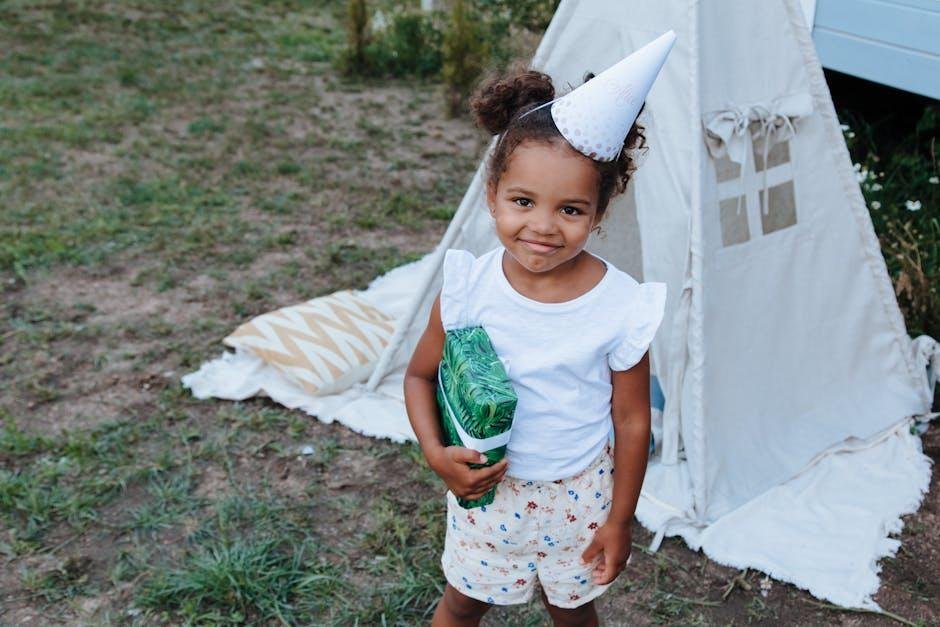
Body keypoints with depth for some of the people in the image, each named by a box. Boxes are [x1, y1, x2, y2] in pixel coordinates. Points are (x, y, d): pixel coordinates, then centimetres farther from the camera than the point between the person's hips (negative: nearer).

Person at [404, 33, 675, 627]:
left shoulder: (621, 307, -21)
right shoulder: (469, 287, -18)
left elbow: (632, 420, -10)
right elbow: (420, 376, -3)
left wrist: (619, 520, -3)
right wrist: (436, 454, -18)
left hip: (579, 496, -1)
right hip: (485, 487, 1)